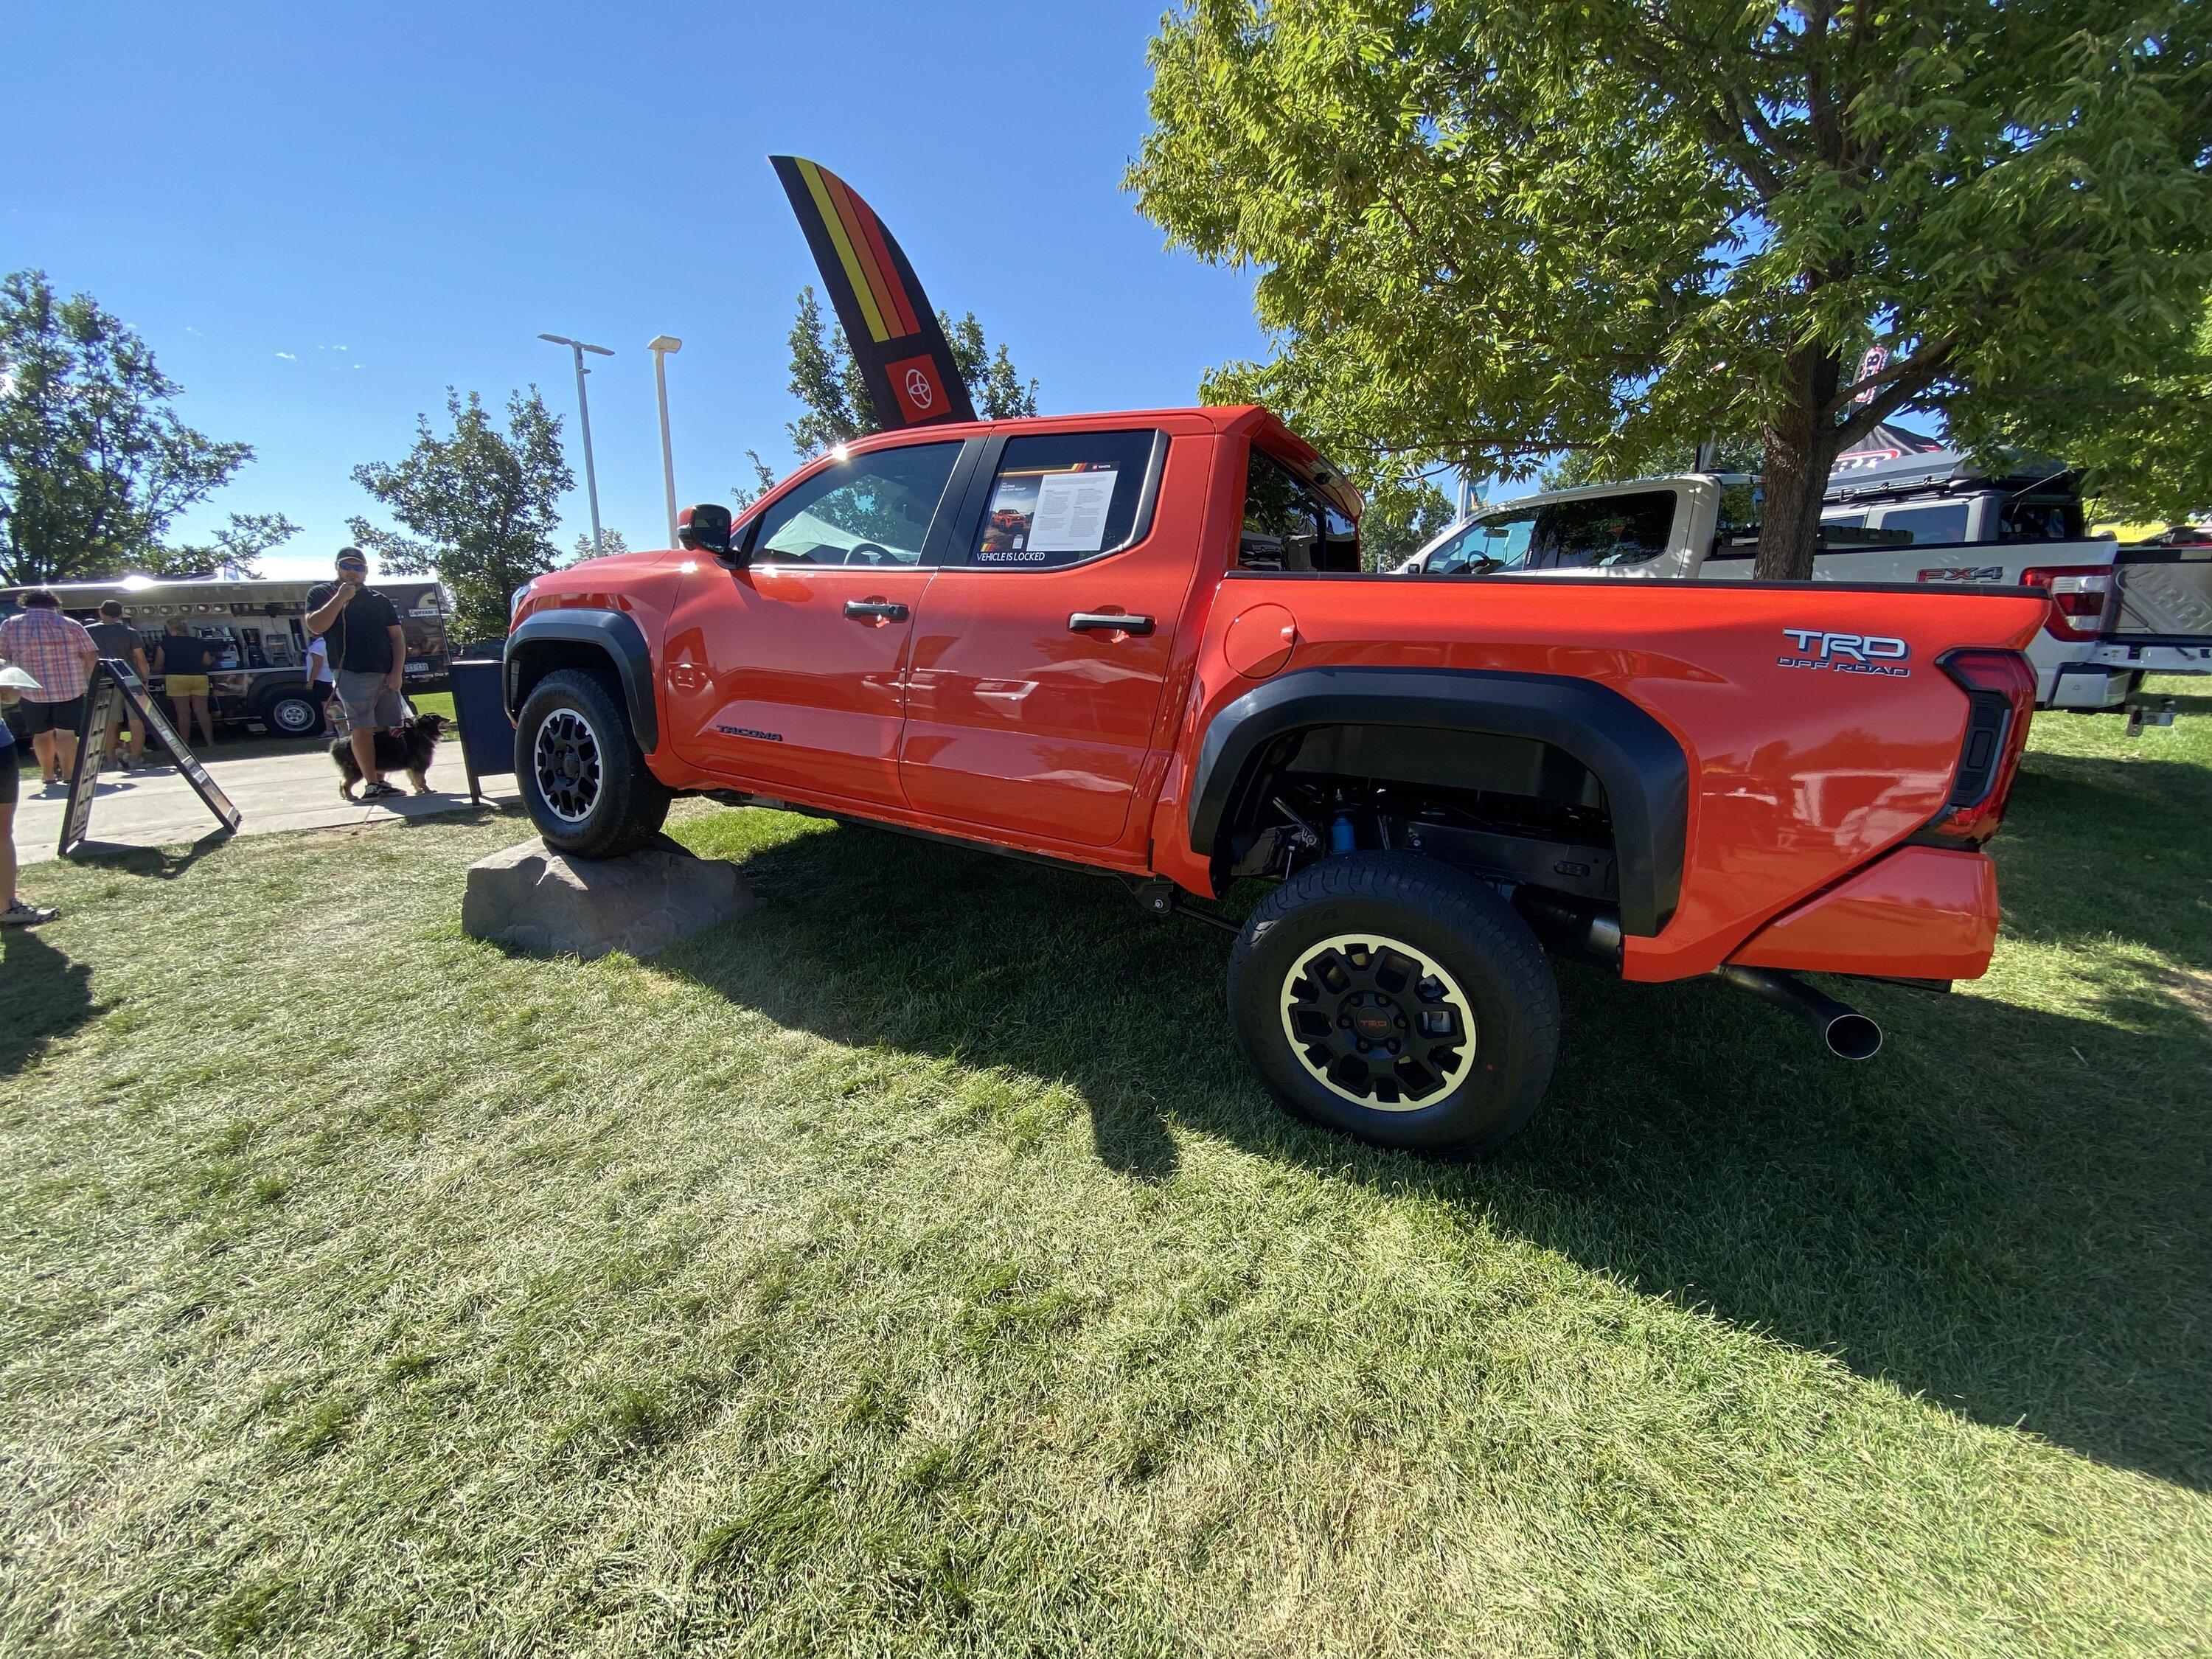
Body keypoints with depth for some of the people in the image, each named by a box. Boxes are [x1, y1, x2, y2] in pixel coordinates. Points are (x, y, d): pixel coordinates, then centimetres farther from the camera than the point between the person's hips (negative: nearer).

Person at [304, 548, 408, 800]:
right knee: (362, 729, -9)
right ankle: (371, 784, -8)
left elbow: (398, 637, 11)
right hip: (352, 675, -3)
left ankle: (381, 780, 9)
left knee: (384, 729, 2)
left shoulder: (379, 600, 16)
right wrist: (340, 598, -9)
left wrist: (397, 672, 0)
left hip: (386, 676, 3)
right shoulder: (321, 593, 10)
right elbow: (315, 627, -6)